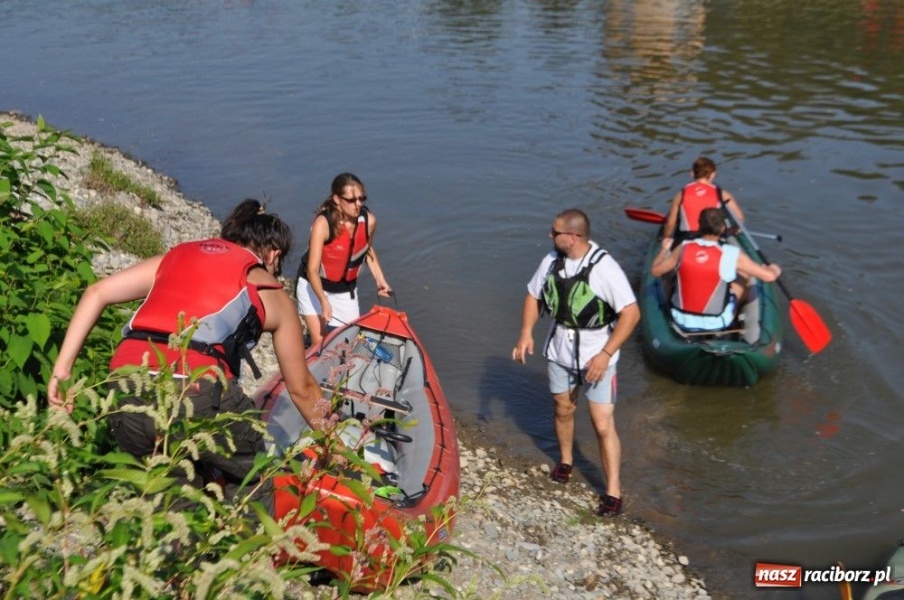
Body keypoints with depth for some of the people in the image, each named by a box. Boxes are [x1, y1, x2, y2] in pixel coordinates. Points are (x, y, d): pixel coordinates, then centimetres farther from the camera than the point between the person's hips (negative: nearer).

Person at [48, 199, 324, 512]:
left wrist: (62, 369, 15)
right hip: (196, 392, -4)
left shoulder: (178, 255, 28)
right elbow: (301, 389, 27)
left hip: (126, 393, 4)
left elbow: (96, 293, 16)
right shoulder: (271, 292, 20)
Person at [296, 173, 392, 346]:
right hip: (314, 286, -4)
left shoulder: (369, 221, -15)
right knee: (320, 342, -11)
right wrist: (324, 301, -40)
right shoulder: (323, 223, -29)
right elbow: (312, 269, -30)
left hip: (346, 290, 4)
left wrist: (380, 280, 0)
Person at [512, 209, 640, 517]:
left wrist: (606, 354, -26)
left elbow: (631, 313, -23)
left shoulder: (604, 267, -23)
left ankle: (613, 491, 8)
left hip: (596, 356, -5)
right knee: (563, 409, 23)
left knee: (603, 425, -5)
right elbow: (533, 295, 10)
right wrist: (526, 332, -5)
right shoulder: (551, 260, -5)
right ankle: (566, 461, 48)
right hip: (559, 351, 6)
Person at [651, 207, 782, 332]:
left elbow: (655, 271, 2)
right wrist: (773, 269, 13)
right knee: (743, 275, 18)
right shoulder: (731, 254, -18)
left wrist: (664, 249, 21)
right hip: (716, 324, -2)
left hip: (682, 321, 3)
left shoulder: (684, 248, -11)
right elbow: (770, 276, -11)